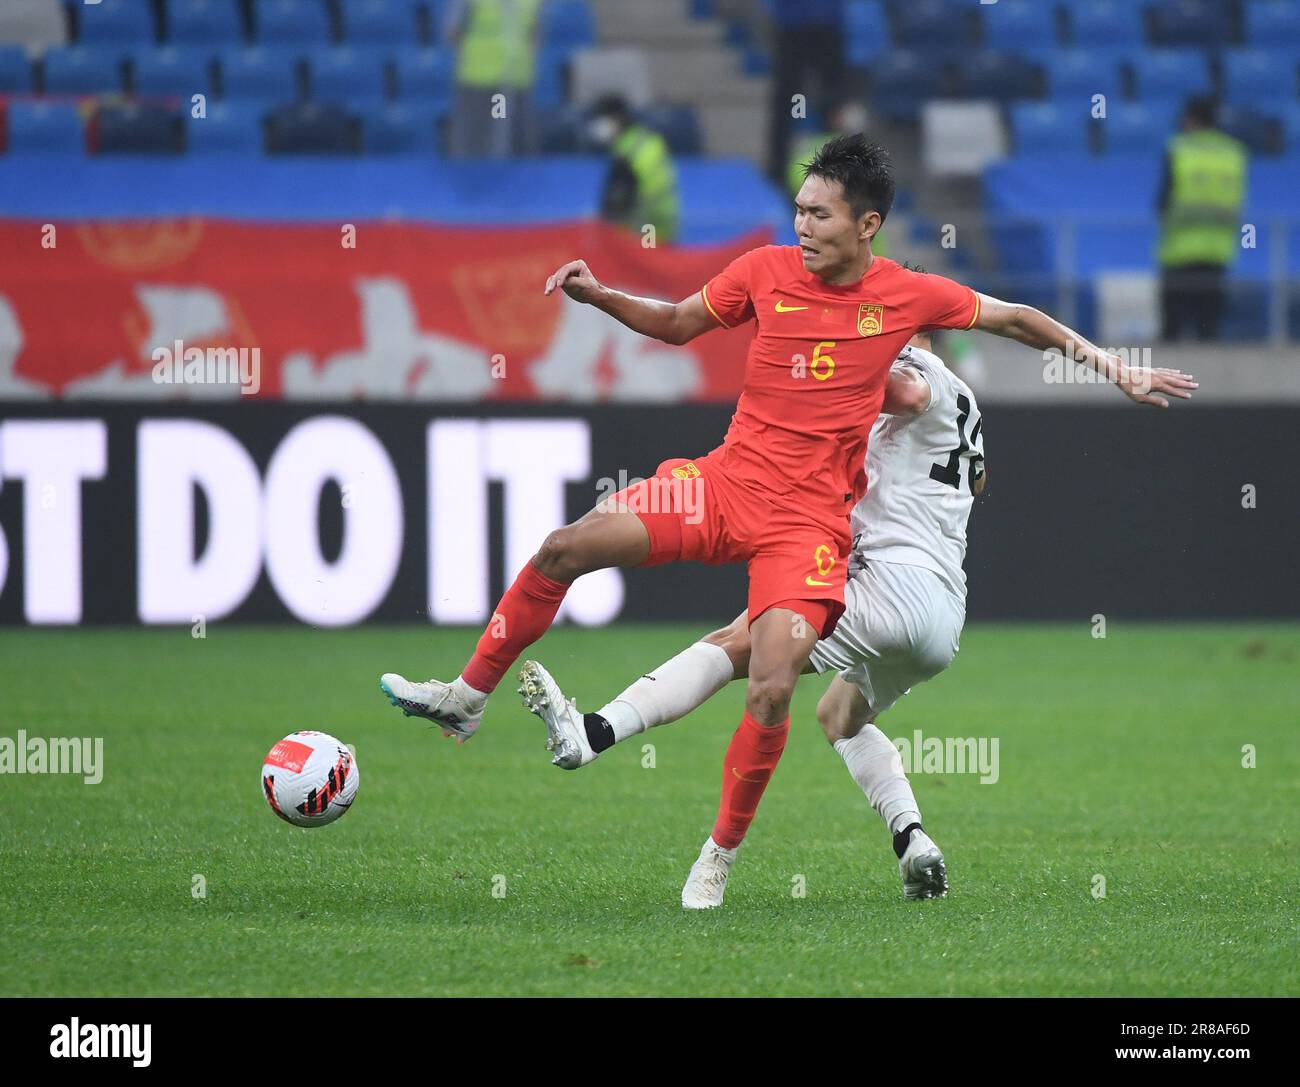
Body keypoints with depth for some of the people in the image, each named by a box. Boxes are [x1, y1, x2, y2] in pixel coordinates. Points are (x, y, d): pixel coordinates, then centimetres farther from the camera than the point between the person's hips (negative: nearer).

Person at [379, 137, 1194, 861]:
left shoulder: (909, 296, -5)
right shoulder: (768, 271, 0)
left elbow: (1016, 320, 10)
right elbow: (677, 324, 15)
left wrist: (1118, 371, 10)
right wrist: (599, 296, 0)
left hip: (808, 521, -3)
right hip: (727, 482, 3)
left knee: (771, 694, -18)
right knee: (566, 548, -12)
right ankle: (468, 698, 4)